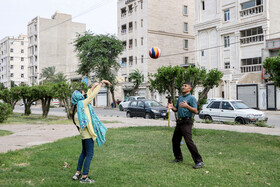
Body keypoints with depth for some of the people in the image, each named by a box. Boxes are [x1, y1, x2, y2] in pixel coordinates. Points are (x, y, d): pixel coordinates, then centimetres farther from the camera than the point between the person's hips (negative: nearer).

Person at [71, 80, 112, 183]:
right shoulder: (82, 103, -14)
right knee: (89, 154, -3)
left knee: (84, 153, 19)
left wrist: (94, 86, 18)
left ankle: (77, 174, 24)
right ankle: (84, 177, 1)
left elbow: (89, 94, 21)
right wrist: (102, 83, -9)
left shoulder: (80, 103, 8)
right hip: (87, 132, -10)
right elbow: (93, 95, -15)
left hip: (84, 131, 10)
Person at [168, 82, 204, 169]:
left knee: (189, 141, -15)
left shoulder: (192, 98, -6)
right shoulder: (180, 98, 18)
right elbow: (176, 109, 21)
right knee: (175, 140, 13)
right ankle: (178, 158, 28)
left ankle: (199, 161, -9)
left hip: (186, 122, -8)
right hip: (179, 121, 8)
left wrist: (187, 106, -31)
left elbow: (195, 111, -15)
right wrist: (172, 107, -1)